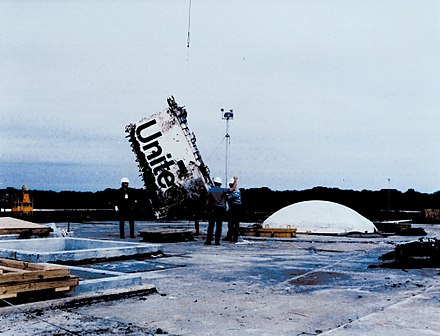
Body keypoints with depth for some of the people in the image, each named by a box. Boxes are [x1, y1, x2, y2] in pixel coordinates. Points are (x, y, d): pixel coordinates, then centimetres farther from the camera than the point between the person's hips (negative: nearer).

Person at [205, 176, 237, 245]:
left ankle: (208, 240, 3)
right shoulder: (223, 190, -5)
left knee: (210, 226, 5)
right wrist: (235, 180, 10)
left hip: (212, 210, 1)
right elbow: (233, 188, -2)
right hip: (221, 210, -1)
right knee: (219, 227, 3)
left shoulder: (210, 190, 0)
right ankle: (217, 241, 1)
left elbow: (208, 200, 3)